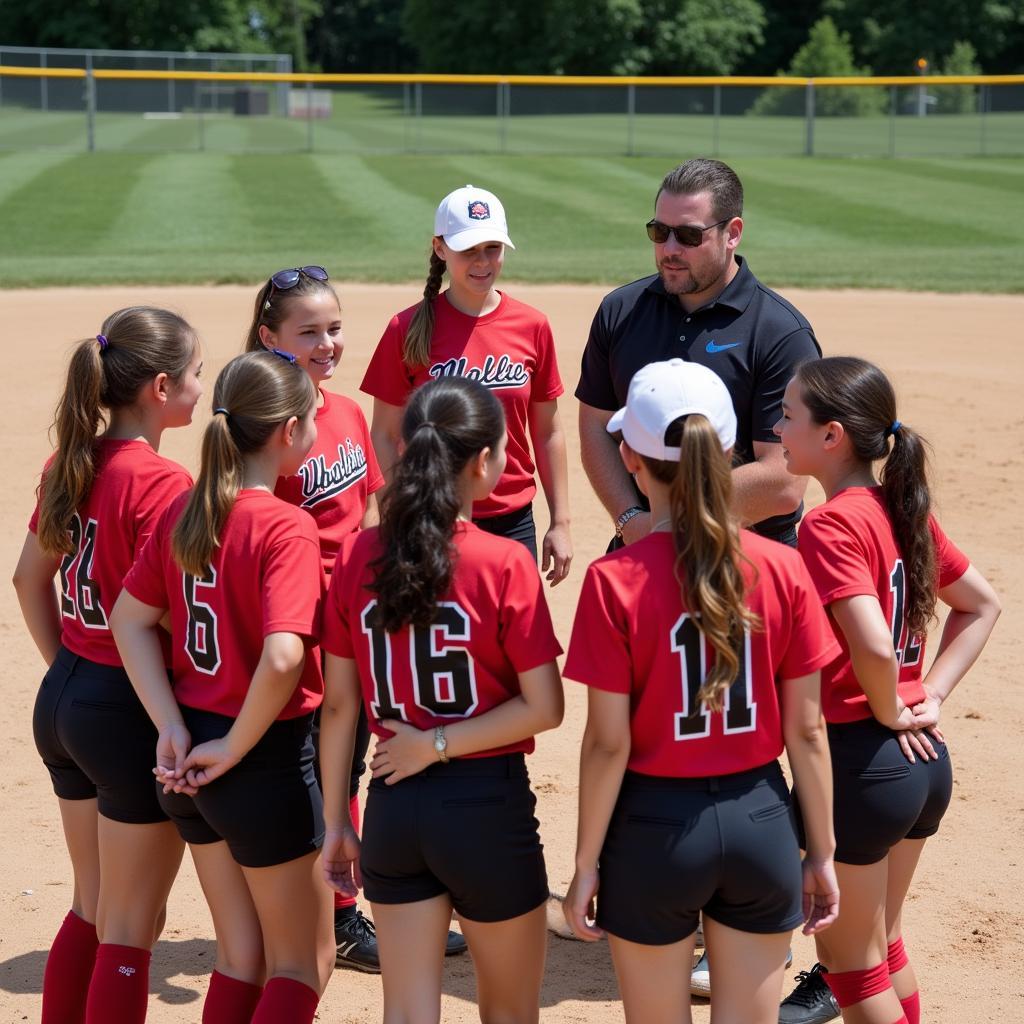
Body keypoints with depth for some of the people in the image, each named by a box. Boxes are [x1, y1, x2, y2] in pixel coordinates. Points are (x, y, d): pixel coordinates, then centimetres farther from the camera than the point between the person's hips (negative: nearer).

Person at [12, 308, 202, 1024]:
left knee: (92, 905, 22)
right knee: (130, 926, 5)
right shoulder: (161, 483, -19)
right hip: (131, 713, -8)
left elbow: (30, 578, 15)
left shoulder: (72, 463, 5)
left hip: (62, 699, 8)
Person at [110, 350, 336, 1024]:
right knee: (305, 963, 10)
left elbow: (131, 619, 4)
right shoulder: (287, 527, -20)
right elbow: (282, 658, -31)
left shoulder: (183, 512, 1)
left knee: (242, 955, 20)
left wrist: (174, 727, -1)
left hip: (193, 760, 7)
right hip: (270, 756, -7)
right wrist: (237, 748, -17)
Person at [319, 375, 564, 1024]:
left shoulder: (359, 557, -3)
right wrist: (441, 743, -8)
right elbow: (544, 708, -15)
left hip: (394, 804, 4)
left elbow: (340, 706, 1)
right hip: (487, 805, -3)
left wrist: (337, 822, 8)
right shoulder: (505, 565, -14)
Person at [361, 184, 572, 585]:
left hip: (513, 522, 2)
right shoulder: (409, 329, -4)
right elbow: (385, 435, 0)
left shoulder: (532, 326, 3)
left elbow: (548, 432, 9)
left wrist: (560, 522, 7)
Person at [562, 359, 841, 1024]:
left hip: (655, 826, -2)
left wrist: (586, 862, -1)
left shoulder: (615, 582, -14)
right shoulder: (785, 571, -7)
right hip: (761, 822, 2)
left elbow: (609, 743, -12)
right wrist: (822, 852, 8)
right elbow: (806, 730, -3)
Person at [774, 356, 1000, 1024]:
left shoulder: (830, 525, -19)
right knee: (884, 944, 23)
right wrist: (931, 698, 8)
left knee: (853, 965, 9)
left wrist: (891, 712, -12)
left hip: (860, 759, -8)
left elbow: (875, 647, -30)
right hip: (927, 761, 8)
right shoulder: (903, 509, 5)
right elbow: (983, 606, 15)